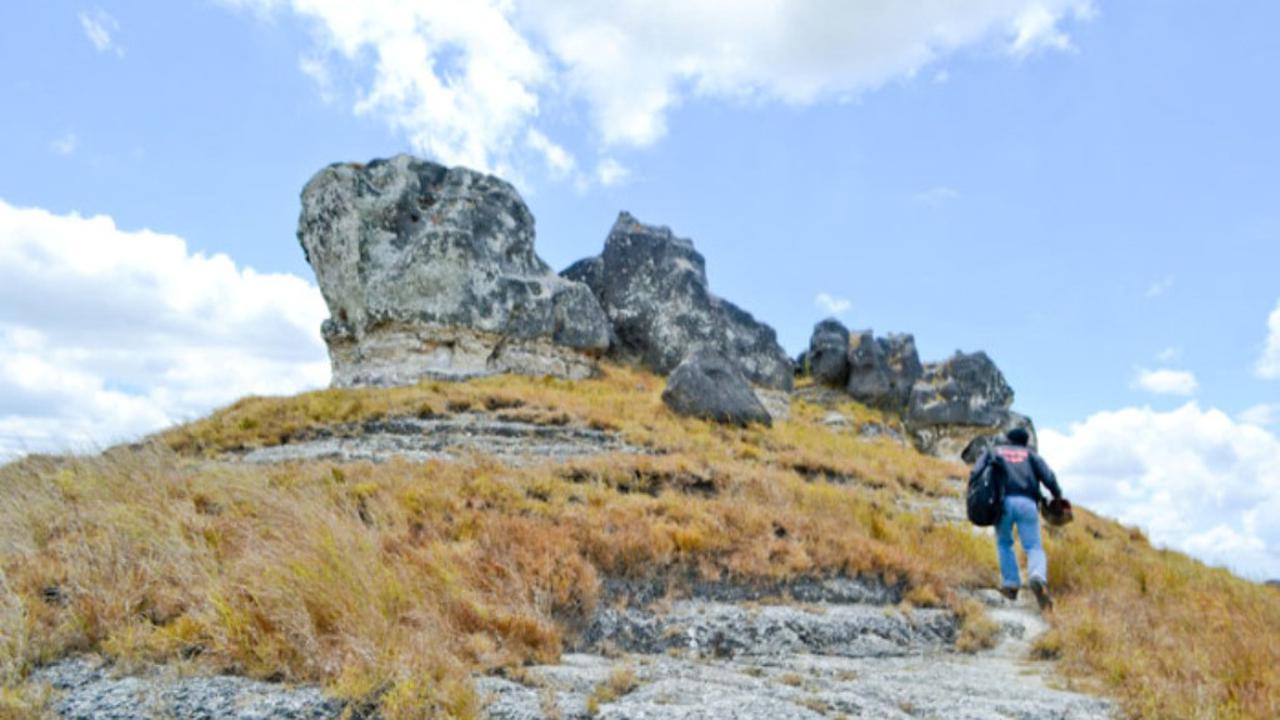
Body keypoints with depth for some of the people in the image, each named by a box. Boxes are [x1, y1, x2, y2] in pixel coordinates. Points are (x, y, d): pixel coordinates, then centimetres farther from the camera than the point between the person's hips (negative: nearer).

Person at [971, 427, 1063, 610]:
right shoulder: (1029, 454, 24)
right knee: (1034, 548, 2)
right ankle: (1038, 578, -27)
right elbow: (1047, 475, 8)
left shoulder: (992, 452, 24)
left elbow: (976, 473, 8)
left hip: (1003, 502, 0)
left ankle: (1011, 584, 16)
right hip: (1027, 504, 0)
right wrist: (1058, 495, 21)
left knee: (1004, 544, 24)